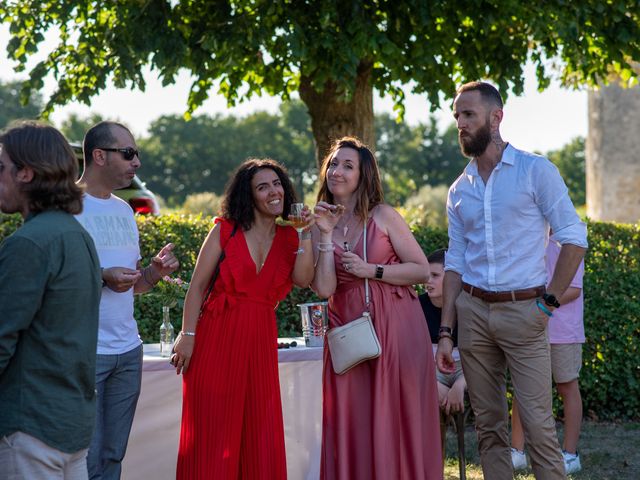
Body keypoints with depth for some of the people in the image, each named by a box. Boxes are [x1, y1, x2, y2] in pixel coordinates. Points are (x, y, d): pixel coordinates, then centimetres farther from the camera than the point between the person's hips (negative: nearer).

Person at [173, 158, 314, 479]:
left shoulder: (289, 238, 9)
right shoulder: (225, 231, 0)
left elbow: (303, 280, -8)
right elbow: (198, 286, -2)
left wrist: (307, 236, -11)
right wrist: (187, 335, -9)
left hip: (261, 342, 3)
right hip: (218, 336, -3)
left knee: (260, 433, 6)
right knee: (212, 432, -1)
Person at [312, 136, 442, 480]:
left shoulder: (383, 216, 0)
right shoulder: (319, 225, 7)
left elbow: (422, 270, -4)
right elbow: (324, 288, -6)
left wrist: (372, 271, -12)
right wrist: (326, 236, -10)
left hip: (395, 326, -2)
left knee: (396, 418, -1)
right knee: (352, 422, 1)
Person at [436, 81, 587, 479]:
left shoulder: (536, 171, -3)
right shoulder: (460, 190, 12)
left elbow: (575, 238, -5)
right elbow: (455, 263, 13)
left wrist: (551, 300, -10)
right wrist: (446, 331, 8)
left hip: (523, 311, -5)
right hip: (473, 312, 5)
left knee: (538, 423, -9)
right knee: (488, 424, 7)